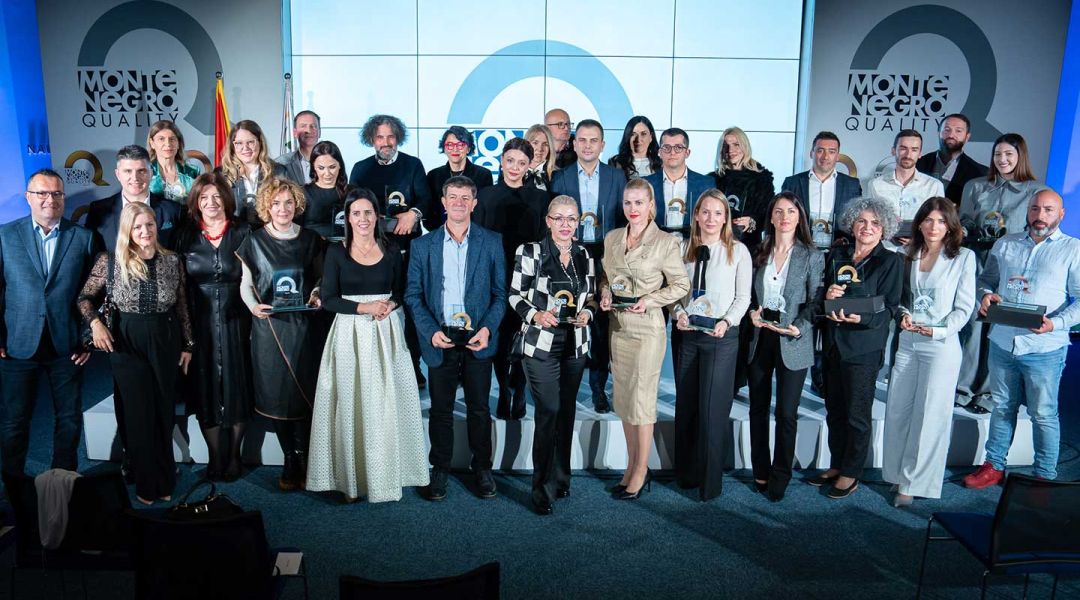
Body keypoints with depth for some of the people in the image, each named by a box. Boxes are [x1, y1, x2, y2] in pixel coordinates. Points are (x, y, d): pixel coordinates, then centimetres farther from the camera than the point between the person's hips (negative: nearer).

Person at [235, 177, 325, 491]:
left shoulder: (310, 239, 5)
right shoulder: (255, 241, 3)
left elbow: (321, 277, 13)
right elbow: (246, 283, 7)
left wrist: (317, 294, -7)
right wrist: (253, 305, -12)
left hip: (304, 327, 0)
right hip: (269, 327, 0)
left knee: (305, 394, -2)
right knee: (277, 395, 3)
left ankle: (305, 459, 13)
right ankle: (289, 461, 17)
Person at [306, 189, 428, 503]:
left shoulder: (392, 253, 6)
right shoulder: (336, 253, 1)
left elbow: (401, 292, 11)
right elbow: (328, 299, -3)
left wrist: (390, 305, -11)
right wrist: (365, 307, -15)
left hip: (386, 333, 1)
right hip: (349, 334, -1)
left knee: (385, 403, 3)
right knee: (351, 403, 1)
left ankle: (385, 473, 15)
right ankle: (351, 477, 11)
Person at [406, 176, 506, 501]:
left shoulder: (491, 242, 3)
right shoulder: (423, 245, 4)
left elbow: (500, 292, 2)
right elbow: (413, 294, 3)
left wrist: (487, 329, -11)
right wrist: (431, 331, -9)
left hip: (478, 339, 0)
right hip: (439, 339, 1)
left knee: (479, 409, 9)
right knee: (440, 409, 9)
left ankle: (482, 468, 24)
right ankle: (439, 469, 24)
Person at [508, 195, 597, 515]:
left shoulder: (584, 255, 7)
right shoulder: (530, 252, -7)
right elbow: (515, 295, -3)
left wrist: (587, 313, -5)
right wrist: (535, 315, -19)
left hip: (576, 344, 5)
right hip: (541, 344, -5)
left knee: (567, 411, 12)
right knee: (549, 412, -7)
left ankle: (561, 478, 28)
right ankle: (543, 490, 5)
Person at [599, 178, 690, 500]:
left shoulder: (665, 242, -7)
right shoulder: (611, 238, 8)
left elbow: (681, 284, -3)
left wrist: (649, 300, -14)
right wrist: (605, 293, -1)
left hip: (647, 328, -6)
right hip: (618, 326, 6)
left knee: (641, 400, -1)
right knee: (623, 398, 11)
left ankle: (641, 470, 14)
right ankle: (631, 466, 23)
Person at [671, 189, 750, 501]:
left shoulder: (738, 251, -2)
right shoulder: (685, 249, 8)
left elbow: (743, 297, -2)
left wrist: (726, 322, -16)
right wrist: (679, 313, -7)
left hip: (721, 336, -4)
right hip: (687, 335, 4)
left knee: (712, 409, -4)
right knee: (685, 405, 11)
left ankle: (711, 481, 9)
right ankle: (686, 473, 25)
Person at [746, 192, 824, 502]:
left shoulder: (812, 256, -1)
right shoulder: (759, 252, 8)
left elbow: (815, 300, -3)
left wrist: (799, 328, -17)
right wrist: (751, 313, -6)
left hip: (792, 343, -3)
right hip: (759, 337, 4)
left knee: (786, 412, -1)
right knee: (758, 408, 10)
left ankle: (780, 476, 13)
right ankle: (760, 471, 23)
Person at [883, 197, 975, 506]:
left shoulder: (964, 257, -3)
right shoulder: (908, 255, 8)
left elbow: (964, 307, -4)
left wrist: (939, 331, -17)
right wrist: (904, 315, -6)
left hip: (941, 345, -4)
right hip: (906, 342, 4)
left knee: (929, 414, 1)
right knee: (898, 410, 7)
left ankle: (913, 482, 11)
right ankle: (899, 472, 21)